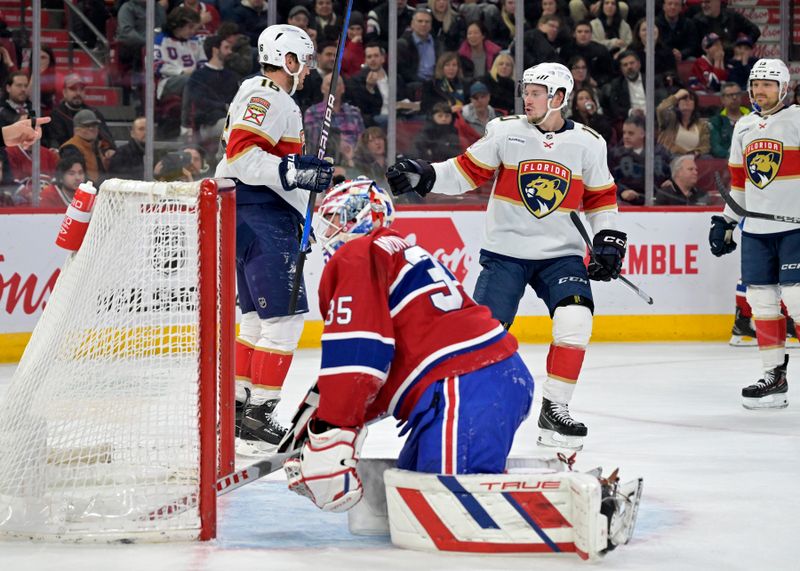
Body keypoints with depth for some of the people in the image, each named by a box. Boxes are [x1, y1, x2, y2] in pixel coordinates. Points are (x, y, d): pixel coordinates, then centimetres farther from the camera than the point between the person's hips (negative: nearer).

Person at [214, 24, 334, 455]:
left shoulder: (277, 100, 24)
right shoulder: (265, 96, -11)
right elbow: (242, 154, -24)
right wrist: (295, 172, -28)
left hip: (265, 221, 11)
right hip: (261, 221, -11)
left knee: (259, 319, 15)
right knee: (285, 318, -12)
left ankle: (235, 407, 20)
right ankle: (257, 418, -12)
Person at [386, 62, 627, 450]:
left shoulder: (588, 144, 2)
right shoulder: (505, 132, -2)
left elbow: (601, 197, 11)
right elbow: (467, 171, -1)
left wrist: (609, 240, 1)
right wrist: (425, 177, -14)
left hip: (561, 254, 1)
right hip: (505, 252, -1)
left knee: (575, 320, -20)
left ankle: (554, 410, -7)